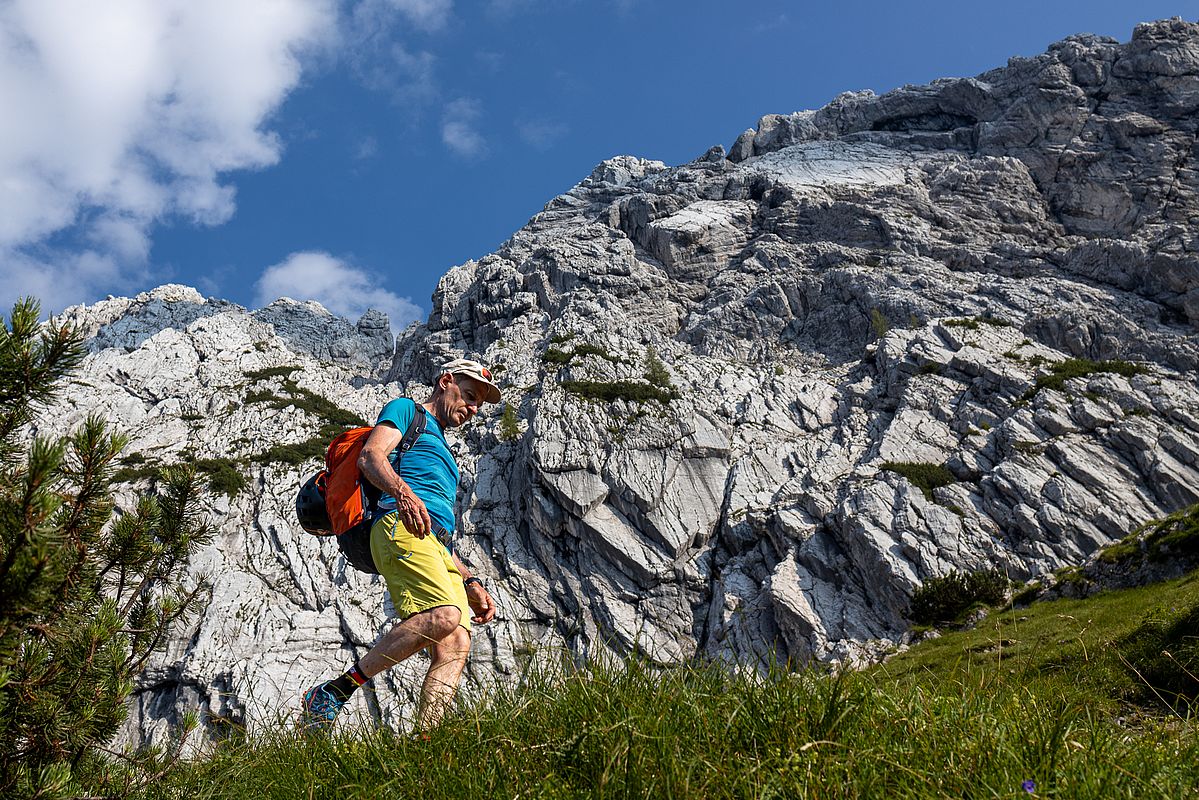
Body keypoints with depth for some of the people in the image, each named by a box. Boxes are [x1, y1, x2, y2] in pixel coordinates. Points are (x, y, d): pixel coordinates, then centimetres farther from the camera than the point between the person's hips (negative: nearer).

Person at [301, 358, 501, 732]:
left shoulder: (442, 454, 40)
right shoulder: (406, 410, 17)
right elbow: (370, 456, -4)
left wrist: (470, 582, 25)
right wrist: (403, 492, -24)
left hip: (439, 550, 8)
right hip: (402, 526, -8)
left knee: (455, 648, -13)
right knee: (444, 616, -30)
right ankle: (332, 693, -21)